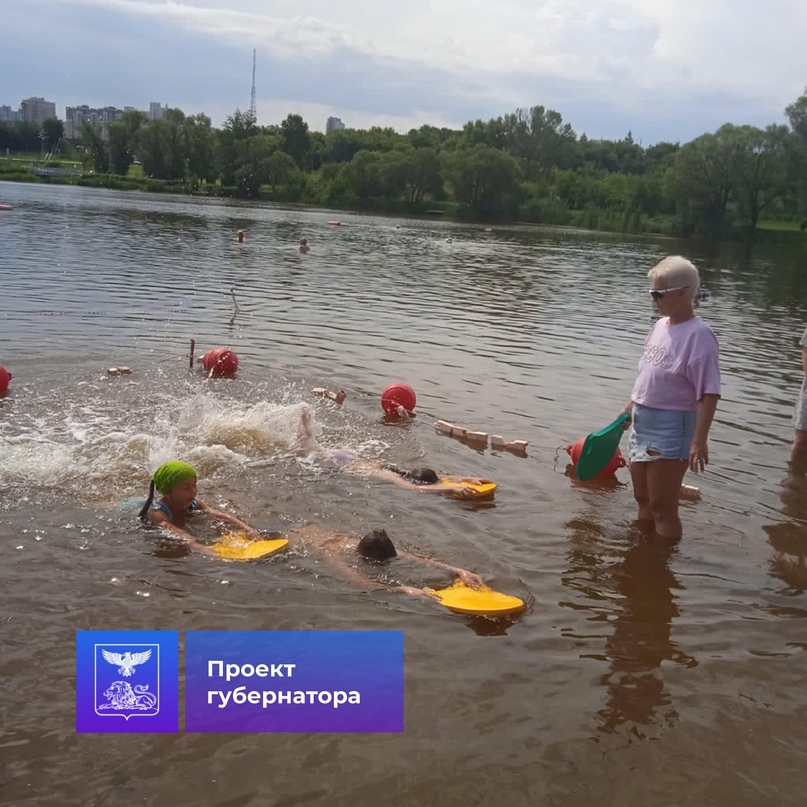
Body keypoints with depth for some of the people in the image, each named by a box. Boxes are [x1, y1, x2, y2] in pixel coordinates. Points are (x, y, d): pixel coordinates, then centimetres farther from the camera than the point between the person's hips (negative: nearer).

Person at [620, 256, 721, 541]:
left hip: (670, 430, -8)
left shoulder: (698, 335, -19)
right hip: (642, 425, 8)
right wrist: (632, 405, 24)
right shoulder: (661, 325, 5)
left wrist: (699, 440, -28)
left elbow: (709, 394, -23)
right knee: (643, 500, 22)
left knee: (662, 508, 1)